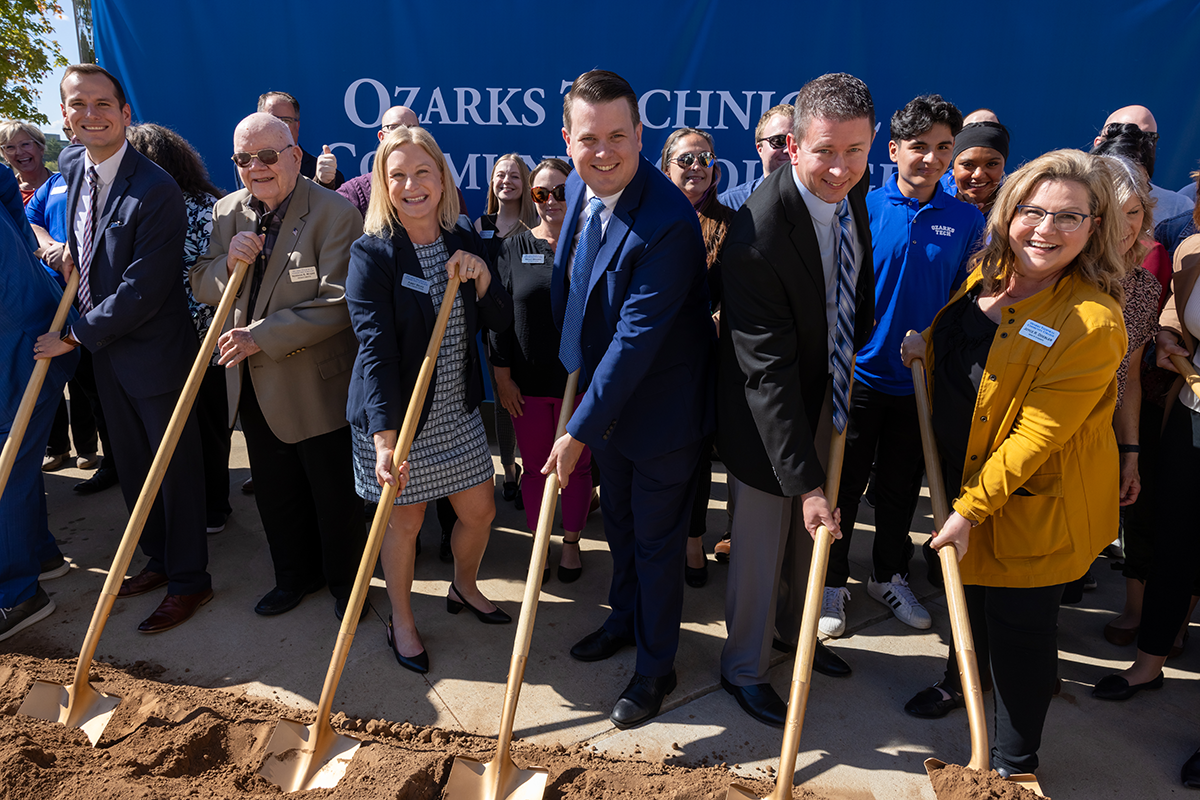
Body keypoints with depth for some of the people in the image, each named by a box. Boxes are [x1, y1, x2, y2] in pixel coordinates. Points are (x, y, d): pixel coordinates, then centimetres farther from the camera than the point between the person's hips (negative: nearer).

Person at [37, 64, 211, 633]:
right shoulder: (71, 166, 4)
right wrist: (68, 253, 9)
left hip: (154, 350, -8)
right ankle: (159, 559, 37)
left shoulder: (155, 192, -22)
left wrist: (75, 336, -14)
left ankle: (189, 580, 19)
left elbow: (141, 293, -22)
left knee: (174, 468, 4)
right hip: (103, 348, 8)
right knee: (132, 466, 19)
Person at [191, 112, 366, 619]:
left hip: (316, 383, -6)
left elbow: (337, 303, -23)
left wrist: (262, 336, -23)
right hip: (252, 383, 7)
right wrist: (228, 262, -14)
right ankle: (295, 576, 40)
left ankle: (346, 583, 30)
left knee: (334, 495, 8)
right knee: (275, 492, 20)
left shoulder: (335, 213, -15)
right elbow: (202, 288, 8)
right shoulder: (227, 211, 6)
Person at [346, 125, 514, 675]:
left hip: (457, 412, 5)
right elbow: (374, 346, -23)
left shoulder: (464, 243, 2)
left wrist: (480, 277, -16)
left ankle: (464, 588, 44)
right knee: (404, 522, 9)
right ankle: (401, 621, 34)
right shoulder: (371, 253, -14)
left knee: (480, 511, 14)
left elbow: (501, 322, 5)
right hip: (395, 416, -5)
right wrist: (385, 437, -32)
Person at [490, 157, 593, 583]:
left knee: (577, 465, 12)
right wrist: (502, 376, -3)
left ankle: (571, 543, 30)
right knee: (535, 464, 12)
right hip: (528, 383, 1)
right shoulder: (514, 248, 2)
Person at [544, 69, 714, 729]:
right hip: (604, 391, 8)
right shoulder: (579, 188, -3)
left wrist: (581, 430, -25)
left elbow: (636, 337, -29)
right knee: (618, 520, 25)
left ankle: (656, 665, 32)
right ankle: (625, 618, 50)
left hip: (661, 406, -7)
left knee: (656, 538, 9)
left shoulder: (669, 221, -30)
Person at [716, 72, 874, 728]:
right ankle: (744, 669, 33)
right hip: (765, 413, -7)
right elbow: (768, 373, -30)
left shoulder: (854, 191, -7)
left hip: (827, 394, 7)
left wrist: (858, 347, 10)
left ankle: (793, 629, 49)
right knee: (761, 546, 9)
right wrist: (806, 481, -29)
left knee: (811, 534, 23)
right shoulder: (757, 236, -31)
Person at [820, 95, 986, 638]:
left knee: (902, 487, 16)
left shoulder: (966, 220, 1)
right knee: (843, 485, 7)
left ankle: (890, 576, 36)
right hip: (859, 371, -2)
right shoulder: (860, 208, -6)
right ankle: (832, 583, 25)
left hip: (922, 378, 2)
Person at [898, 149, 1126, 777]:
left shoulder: (1093, 322, -25)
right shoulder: (988, 272, -2)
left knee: (1019, 625, 9)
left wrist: (970, 509, -22)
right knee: (969, 588, 27)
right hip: (964, 474, 7)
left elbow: (1036, 436, -25)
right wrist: (928, 344, -3)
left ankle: (1012, 763, 33)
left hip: (1032, 503, -7)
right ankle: (961, 680, 56)